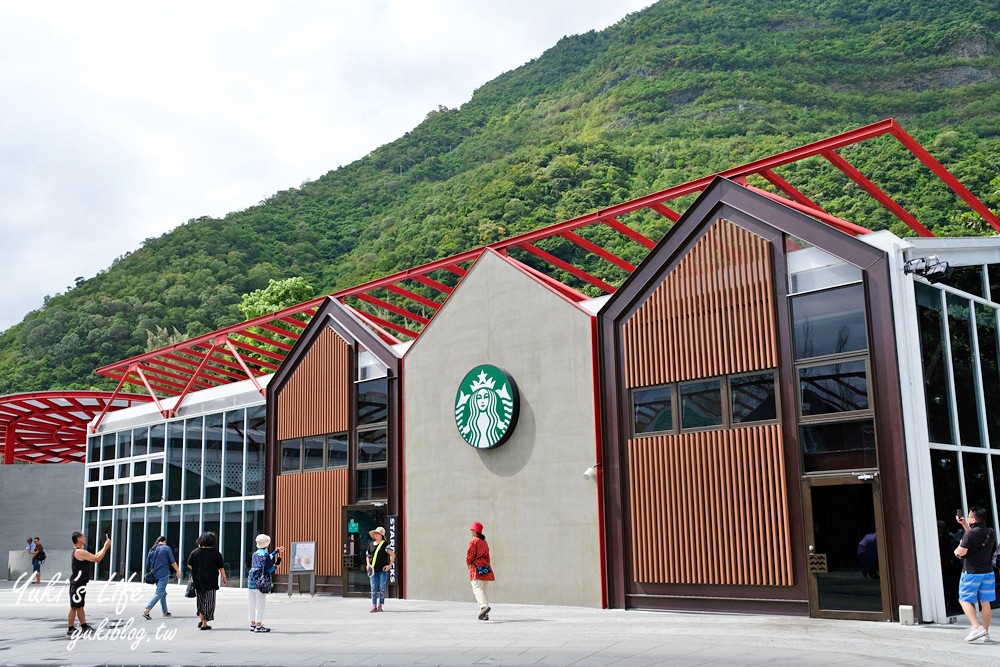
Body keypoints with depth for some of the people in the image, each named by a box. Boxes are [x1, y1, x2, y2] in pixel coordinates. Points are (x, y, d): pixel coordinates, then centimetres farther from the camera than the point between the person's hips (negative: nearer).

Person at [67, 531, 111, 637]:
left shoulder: (79, 552, 14)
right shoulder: (80, 552, -19)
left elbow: (94, 556, 20)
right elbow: (97, 559, -20)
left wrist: (104, 547, 14)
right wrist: (106, 547, -12)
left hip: (80, 584, 11)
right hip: (77, 584, -11)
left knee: (80, 606, 16)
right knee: (74, 606, -4)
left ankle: (84, 626, 24)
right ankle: (70, 630, 2)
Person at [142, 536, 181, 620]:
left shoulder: (152, 550, 12)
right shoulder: (167, 548, -3)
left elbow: (148, 565, 14)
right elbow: (173, 562, -4)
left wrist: (151, 572, 26)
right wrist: (178, 571, 4)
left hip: (155, 575, 6)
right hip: (164, 574, -6)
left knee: (163, 593, 17)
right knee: (159, 593, -8)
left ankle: (165, 612, 21)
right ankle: (146, 610, -20)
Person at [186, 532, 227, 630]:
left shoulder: (195, 552, 0)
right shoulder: (215, 553, -7)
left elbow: (189, 565, 5)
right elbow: (221, 567, -4)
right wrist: (224, 577, 8)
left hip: (198, 581, 3)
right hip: (211, 581, -3)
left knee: (200, 600, 20)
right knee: (209, 601, 4)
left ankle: (200, 619, 13)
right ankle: (204, 623, 2)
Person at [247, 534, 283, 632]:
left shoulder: (254, 554, 14)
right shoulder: (265, 554, -9)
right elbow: (267, 570, -13)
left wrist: (277, 551, 34)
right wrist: (276, 566, 5)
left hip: (251, 580, 8)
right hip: (260, 582, -7)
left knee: (252, 605, 12)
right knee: (260, 604, -3)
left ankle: (253, 624, 19)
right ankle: (258, 626, -2)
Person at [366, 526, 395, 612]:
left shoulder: (385, 544, -4)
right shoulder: (371, 545, 10)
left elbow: (393, 555, -9)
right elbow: (367, 555, 22)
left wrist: (390, 565, -11)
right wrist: (368, 564, 5)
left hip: (383, 569, -3)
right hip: (374, 570, 3)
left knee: (382, 587, -3)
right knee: (374, 587, -1)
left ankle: (380, 605, 3)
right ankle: (374, 606, 1)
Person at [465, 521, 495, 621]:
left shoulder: (473, 541, -8)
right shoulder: (484, 542, 15)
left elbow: (470, 554, -10)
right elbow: (487, 555, 15)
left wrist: (468, 563, 8)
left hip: (477, 567, -7)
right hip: (486, 567, 7)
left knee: (477, 588, -11)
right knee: (485, 589, 8)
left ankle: (484, 606, -33)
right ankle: (485, 614, 9)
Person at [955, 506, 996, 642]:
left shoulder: (970, 534, -18)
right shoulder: (991, 533, 4)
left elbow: (961, 552, -21)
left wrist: (959, 546, 1)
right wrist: (964, 524, 23)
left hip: (971, 572, -6)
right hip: (988, 572, 6)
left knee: (965, 600, 3)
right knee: (985, 602, 11)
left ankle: (977, 627, -12)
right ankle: (985, 633, 15)